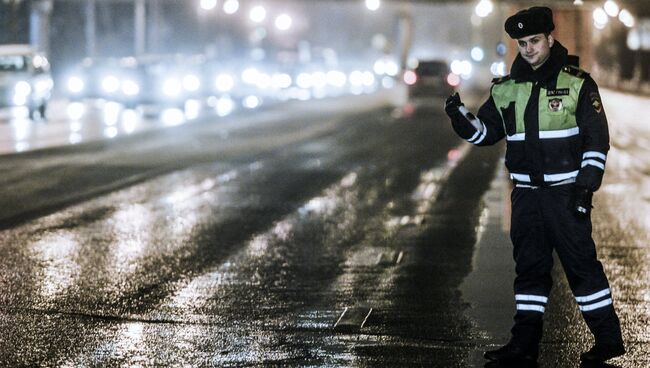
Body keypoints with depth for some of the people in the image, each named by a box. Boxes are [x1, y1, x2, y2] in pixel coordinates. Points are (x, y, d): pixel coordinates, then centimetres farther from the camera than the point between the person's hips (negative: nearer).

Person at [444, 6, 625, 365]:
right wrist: (459, 117, -6)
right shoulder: (506, 90, 9)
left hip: (566, 192, -5)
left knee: (581, 264, -3)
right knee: (529, 266, 8)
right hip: (526, 194, 5)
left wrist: (586, 187, -12)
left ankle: (608, 338, 6)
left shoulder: (577, 84, -4)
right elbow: (484, 131, 14)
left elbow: (597, 140, -5)